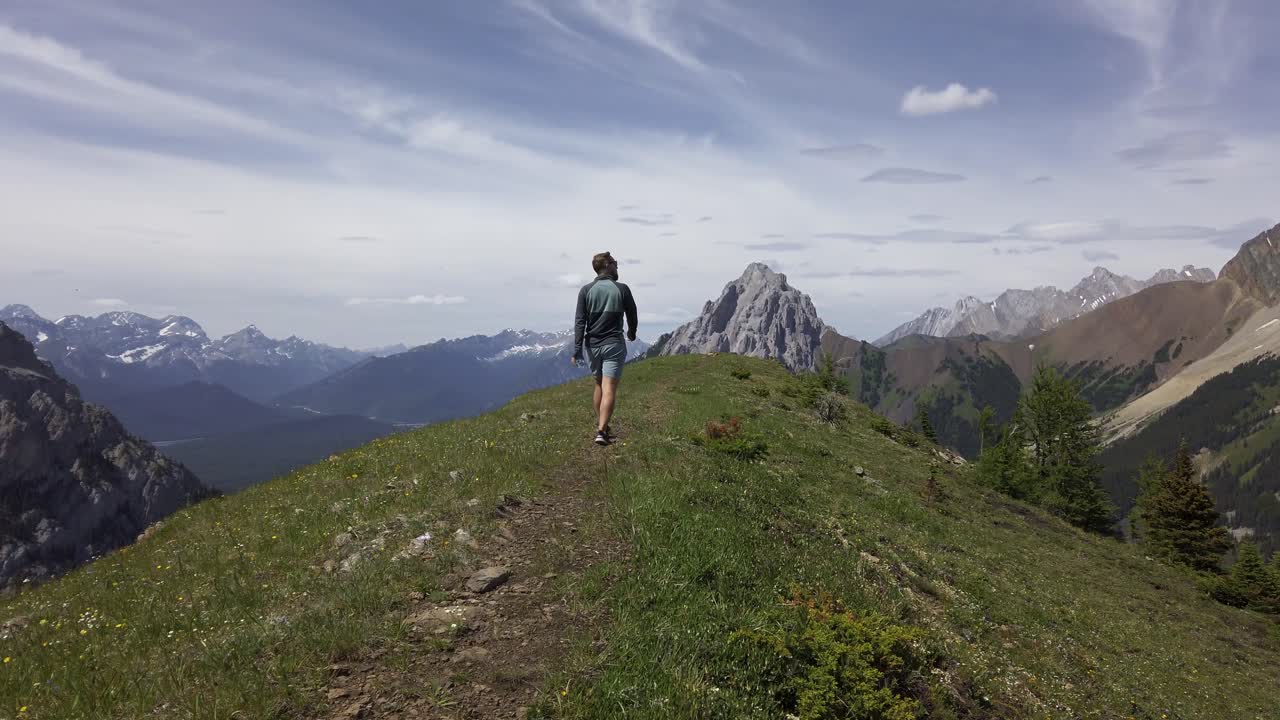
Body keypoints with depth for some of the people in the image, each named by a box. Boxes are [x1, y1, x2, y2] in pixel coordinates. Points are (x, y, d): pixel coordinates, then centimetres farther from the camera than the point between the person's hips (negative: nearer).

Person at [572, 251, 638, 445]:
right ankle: (601, 431, -16)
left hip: (592, 345, 3)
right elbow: (632, 315, 10)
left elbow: (579, 322, -4)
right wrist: (632, 333, 31)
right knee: (609, 389, -7)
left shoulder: (586, 290, 1)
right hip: (614, 344, -3)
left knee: (599, 385, 19)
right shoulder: (622, 289, -2)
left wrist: (577, 351, -3)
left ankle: (600, 426, 27)